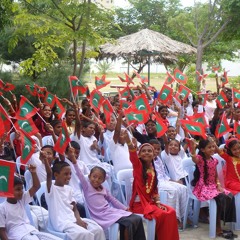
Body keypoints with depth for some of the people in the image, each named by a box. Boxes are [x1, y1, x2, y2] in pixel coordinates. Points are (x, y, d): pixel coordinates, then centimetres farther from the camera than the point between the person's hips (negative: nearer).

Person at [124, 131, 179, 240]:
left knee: (171, 212, -6)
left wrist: (158, 203, 3)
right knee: (161, 215, -21)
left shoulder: (153, 170, 12)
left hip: (150, 202, 7)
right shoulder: (138, 166, -7)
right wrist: (128, 141, -48)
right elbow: (133, 157, -28)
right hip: (139, 203, -7)